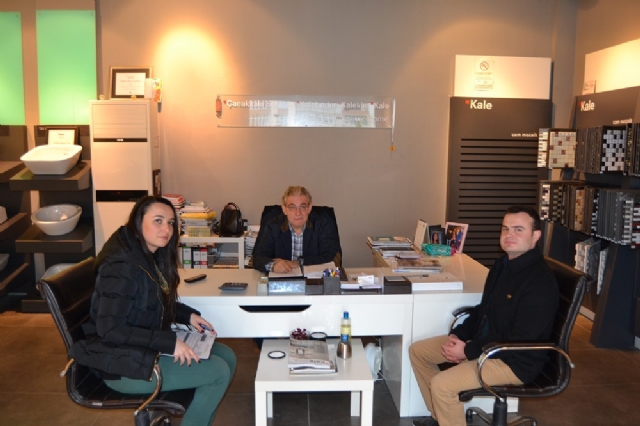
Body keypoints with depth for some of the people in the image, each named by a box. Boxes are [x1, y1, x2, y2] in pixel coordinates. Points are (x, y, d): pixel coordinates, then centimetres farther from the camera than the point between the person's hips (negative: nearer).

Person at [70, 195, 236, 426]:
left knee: (227, 357, 4)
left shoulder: (152, 255, 4)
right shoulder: (123, 265, -25)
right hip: (124, 363, -9)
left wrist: (188, 315, 2)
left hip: (148, 346, 9)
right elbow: (110, 330, -28)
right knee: (218, 372, -13)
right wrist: (170, 343, -28)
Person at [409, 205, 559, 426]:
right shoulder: (502, 264, 6)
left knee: (441, 384, -26)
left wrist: (468, 351, -20)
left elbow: (519, 340, -26)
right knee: (417, 350, 10)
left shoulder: (540, 281, -24)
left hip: (515, 360, -10)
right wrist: (457, 335, -1)